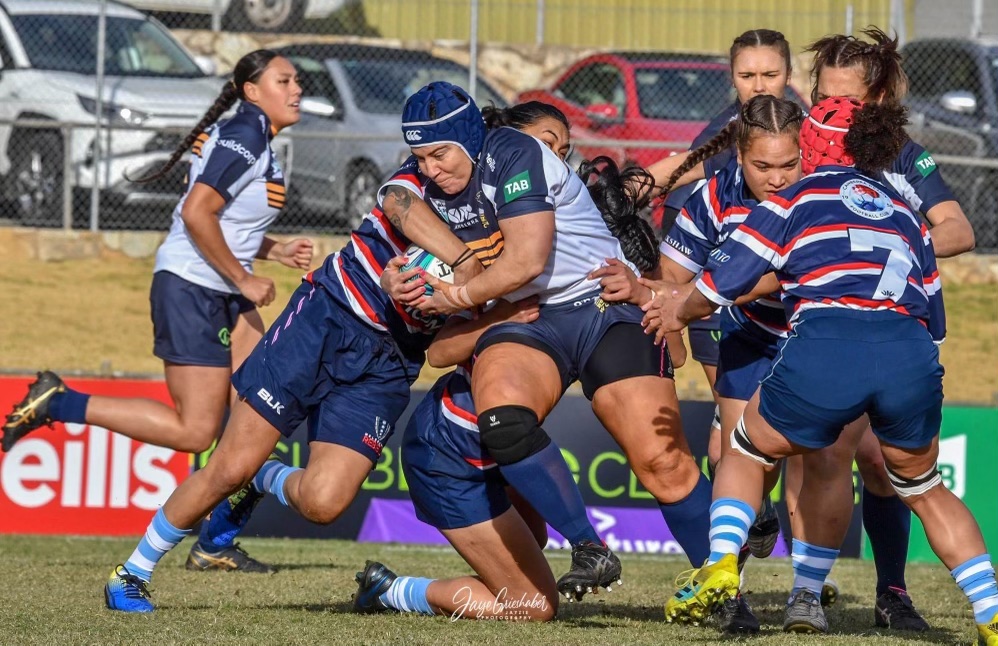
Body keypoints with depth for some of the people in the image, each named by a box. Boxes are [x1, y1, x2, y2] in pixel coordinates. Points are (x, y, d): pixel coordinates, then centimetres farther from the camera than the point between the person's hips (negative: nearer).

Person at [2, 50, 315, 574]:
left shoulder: (255, 139, 16)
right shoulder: (243, 137, -15)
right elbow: (196, 213, -24)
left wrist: (275, 251, 12)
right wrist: (243, 279, -17)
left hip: (223, 294, 10)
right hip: (189, 289, -10)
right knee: (195, 430, -11)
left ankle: (216, 544, 11)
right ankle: (57, 403, -4)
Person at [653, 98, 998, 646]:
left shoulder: (798, 197, 20)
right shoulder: (905, 215, 31)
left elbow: (723, 281, 17)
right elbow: (934, 319, 31)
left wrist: (678, 312, 36)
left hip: (824, 343, -3)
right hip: (912, 355, 3)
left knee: (746, 455, 24)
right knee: (926, 492, 26)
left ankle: (720, 565, 3)